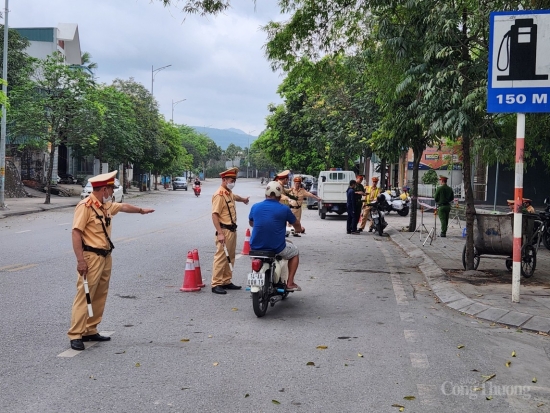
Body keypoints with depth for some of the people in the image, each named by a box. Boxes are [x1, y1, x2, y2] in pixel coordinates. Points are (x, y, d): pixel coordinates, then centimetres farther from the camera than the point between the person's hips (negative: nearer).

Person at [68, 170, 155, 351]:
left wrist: (141, 210, 49)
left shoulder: (106, 205, 13)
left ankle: (90, 331, 20)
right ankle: (75, 335, -5)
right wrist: (80, 260, -23)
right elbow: (76, 233, -18)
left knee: (100, 296, 12)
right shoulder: (85, 206, -14)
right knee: (84, 296, -8)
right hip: (91, 257, -9)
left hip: (106, 256, 9)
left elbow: (123, 207, 34)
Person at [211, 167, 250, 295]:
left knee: (230, 258, 14)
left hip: (232, 230, 10)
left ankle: (226, 281, 22)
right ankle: (216, 284, -7)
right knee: (220, 257, -10)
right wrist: (219, 233, -27)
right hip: (224, 230, -10)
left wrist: (243, 199, 59)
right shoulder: (219, 195, -16)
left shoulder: (229, 193, 13)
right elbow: (215, 215, -22)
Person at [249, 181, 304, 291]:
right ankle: (290, 283, 19)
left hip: (255, 247, 3)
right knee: (295, 252, 26)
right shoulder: (284, 209, -9)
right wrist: (299, 229, 34)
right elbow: (296, 224, 10)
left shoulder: (255, 207, 0)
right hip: (276, 248, -3)